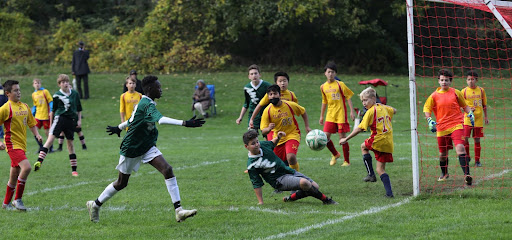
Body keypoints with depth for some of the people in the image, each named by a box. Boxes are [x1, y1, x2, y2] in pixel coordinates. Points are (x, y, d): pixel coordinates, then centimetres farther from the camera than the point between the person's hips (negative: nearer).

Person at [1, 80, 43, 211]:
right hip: (12, 145, -7)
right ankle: (18, 200, -14)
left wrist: (37, 135, 6)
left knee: (14, 176, 14)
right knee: (26, 167, -24)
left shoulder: (25, 106, 11)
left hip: (22, 145, 7)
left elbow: (31, 123, 22)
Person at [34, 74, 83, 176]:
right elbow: (53, 111, 8)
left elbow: (79, 109, 18)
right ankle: (39, 161, -30)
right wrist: (51, 124, 11)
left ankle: (74, 170, 13)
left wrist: (79, 120, 9)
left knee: (70, 143, 8)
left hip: (71, 120, 3)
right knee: (50, 138, -19)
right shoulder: (57, 96, 0)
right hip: (60, 118, -3)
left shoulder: (75, 94, 8)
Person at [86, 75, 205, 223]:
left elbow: (132, 119, 24)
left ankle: (178, 211, -21)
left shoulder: (145, 103, 6)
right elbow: (160, 119, -42)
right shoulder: (147, 104, -24)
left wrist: (119, 128, 40)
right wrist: (185, 123, -49)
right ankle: (95, 205, 32)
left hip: (147, 147, 8)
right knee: (122, 183, 8)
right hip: (131, 149, -8)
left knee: (167, 170, -14)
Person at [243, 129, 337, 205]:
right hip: (279, 180, -7)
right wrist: (260, 202, -10)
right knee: (303, 182, -32)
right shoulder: (251, 165, -14)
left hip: (289, 171, 7)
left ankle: (291, 198, 16)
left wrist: (278, 137, 6)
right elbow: (257, 184, -9)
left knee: (315, 187, 0)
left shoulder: (263, 145, 1)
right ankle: (325, 200, -16)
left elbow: (272, 143, 26)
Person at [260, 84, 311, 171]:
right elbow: (263, 131, -12)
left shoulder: (290, 105, -12)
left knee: (291, 157, -28)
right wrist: (268, 129, -34)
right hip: (278, 138, 3)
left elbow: (303, 112, 9)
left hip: (292, 135, -2)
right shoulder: (267, 111, -11)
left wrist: (307, 127, 3)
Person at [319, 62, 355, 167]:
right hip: (330, 116, 4)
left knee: (342, 138, -4)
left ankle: (346, 161, 6)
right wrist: (321, 116, 20)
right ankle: (335, 154, 21)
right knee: (325, 137, -5)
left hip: (341, 115, -4)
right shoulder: (323, 87, 8)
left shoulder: (340, 85, -5)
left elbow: (348, 97, -2)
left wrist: (352, 111, -10)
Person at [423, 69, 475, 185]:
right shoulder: (434, 96, 5)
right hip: (442, 128, 2)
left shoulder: (456, 93, 6)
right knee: (443, 153, 12)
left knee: (460, 148, -21)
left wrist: (470, 114, 2)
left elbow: (465, 106, 18)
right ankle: (444, 174, 39)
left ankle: (466, 174, -27)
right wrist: (430, 121, -8)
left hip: (456, 125, -2)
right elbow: (426, 109, 8)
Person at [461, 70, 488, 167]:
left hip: (478, 119, 1)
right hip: (467, 118, -1)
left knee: (477, 139, 3)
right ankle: (467, 157, 6)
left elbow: (484, 105, 13)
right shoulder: (464, 91, 0)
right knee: (465, 138, -12)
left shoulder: (481, 90, 6)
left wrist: (485, 117, 11)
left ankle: (477, 160, 11)